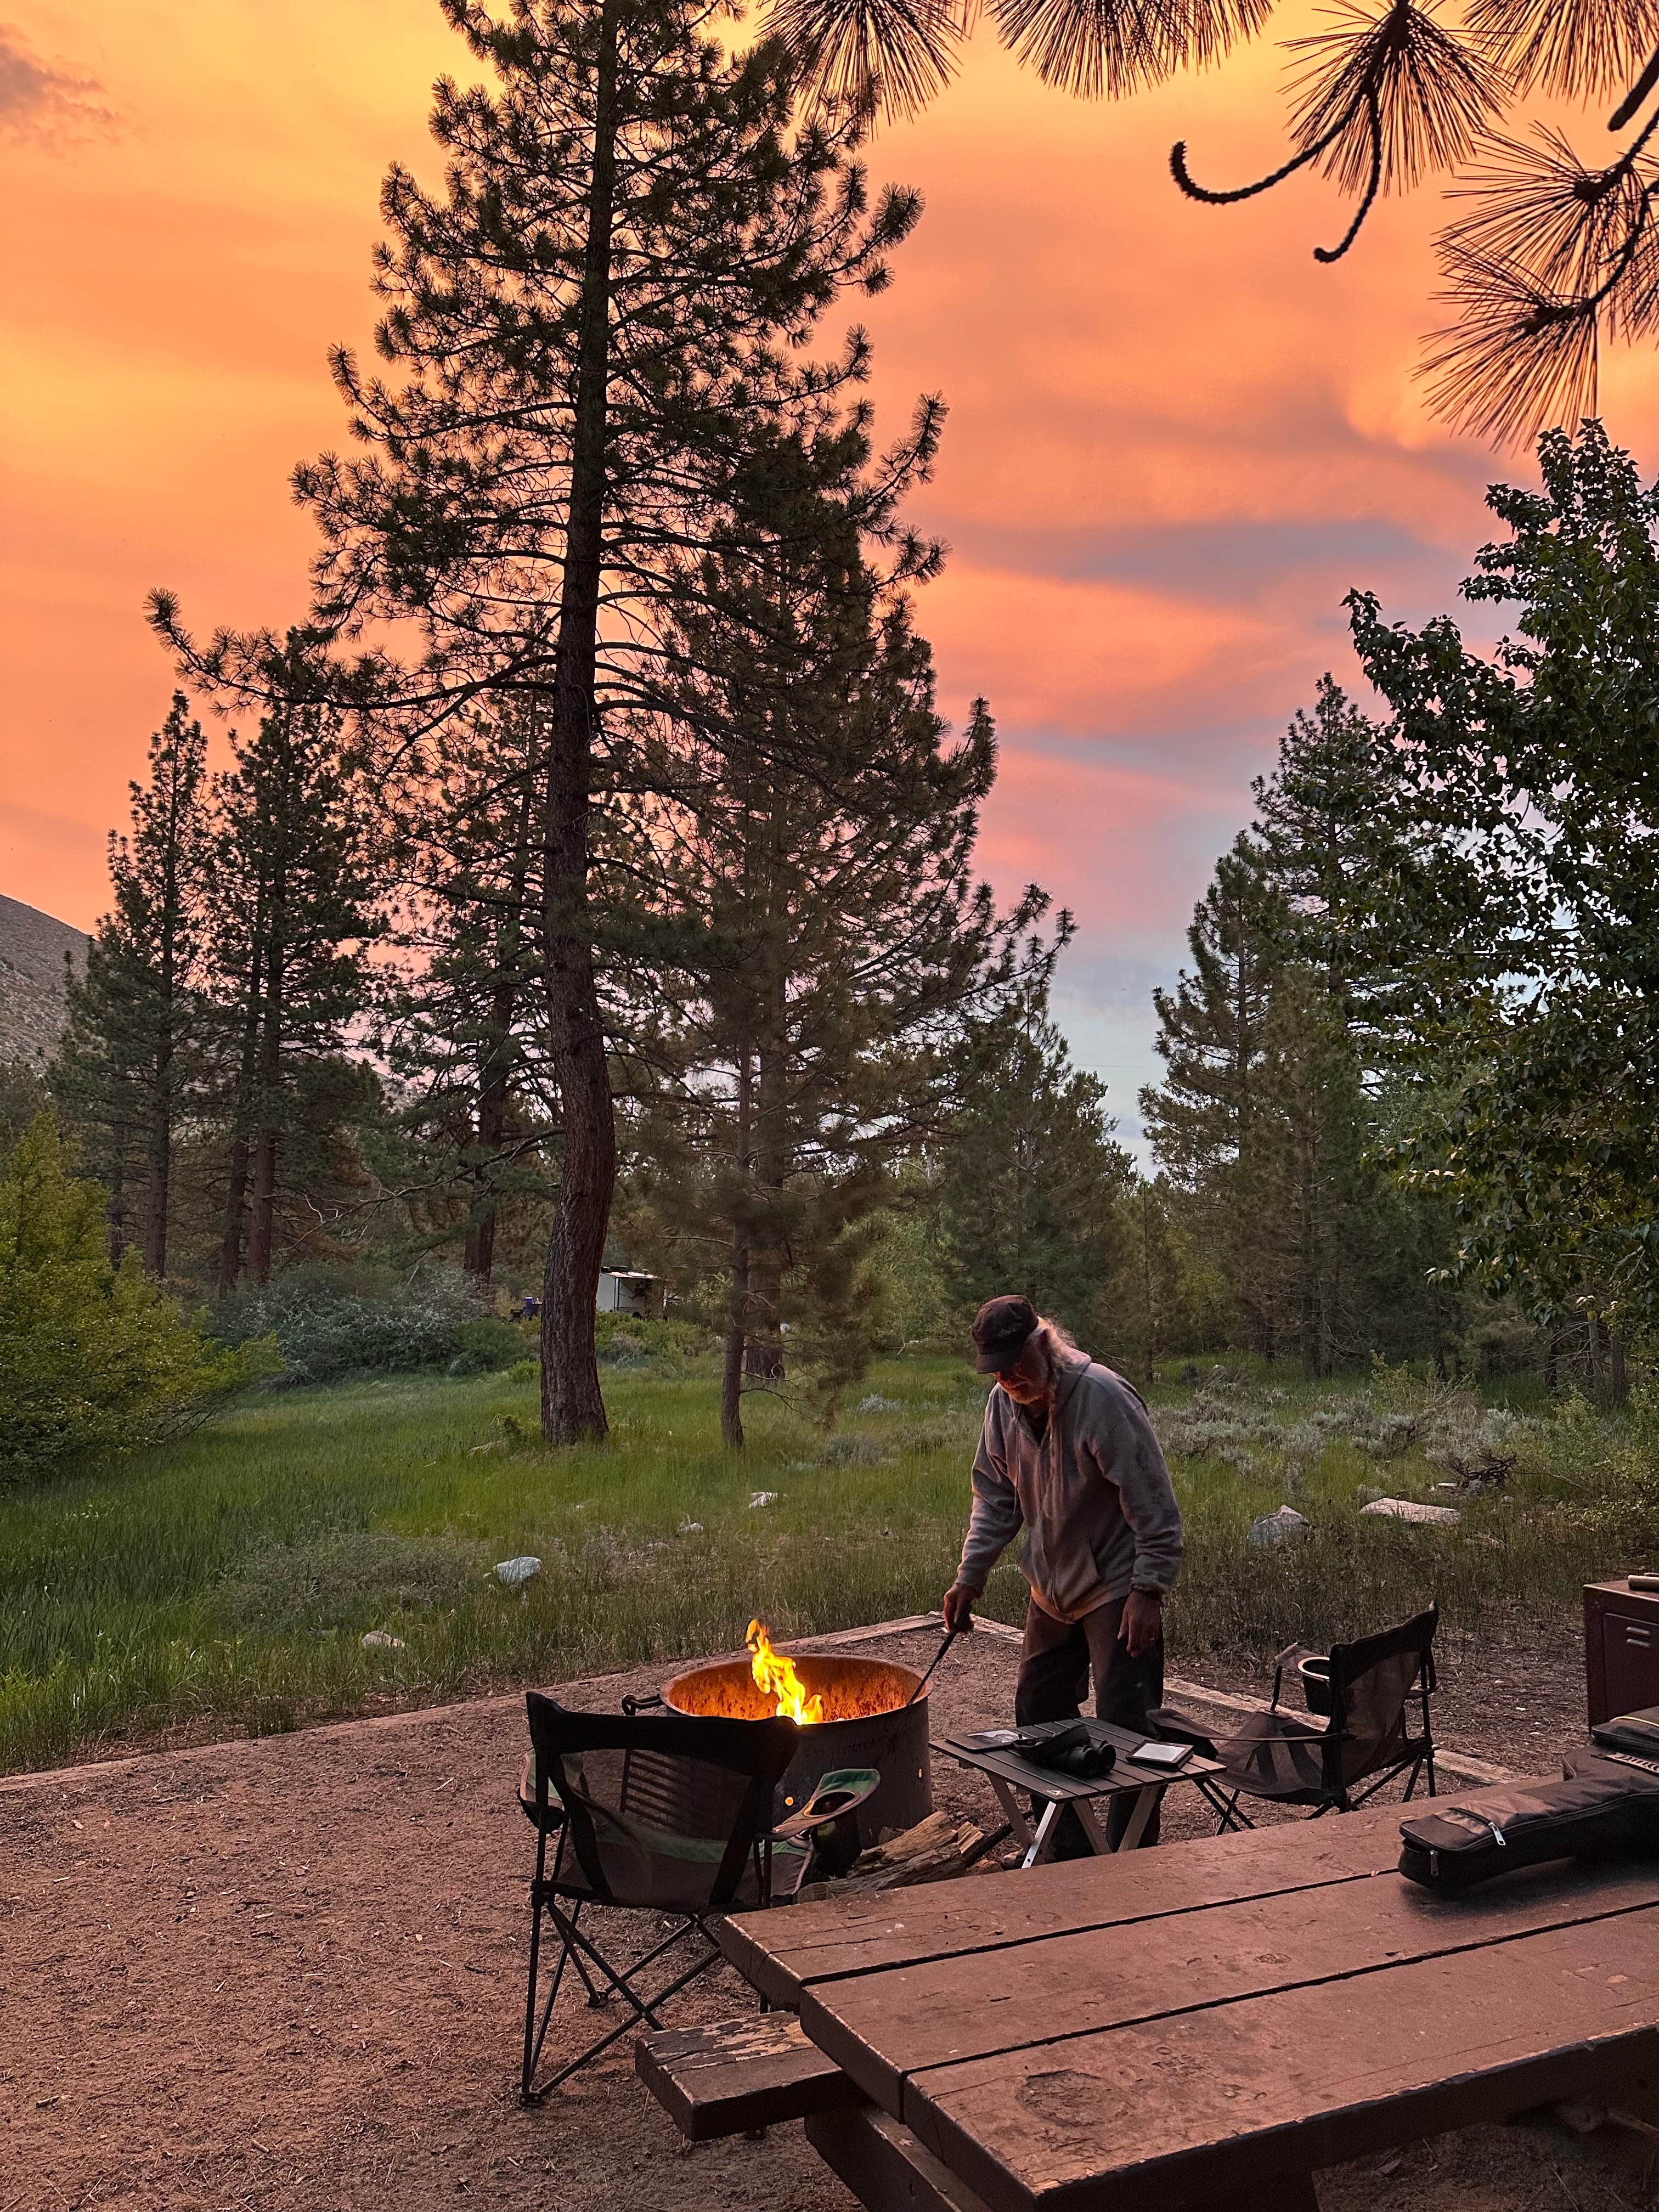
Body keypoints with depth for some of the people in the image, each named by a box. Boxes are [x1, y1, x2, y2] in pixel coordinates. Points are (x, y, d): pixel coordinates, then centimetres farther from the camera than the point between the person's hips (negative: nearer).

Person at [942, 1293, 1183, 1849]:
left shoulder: (1103, 1397, -24)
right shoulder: (1003, 1403, -3)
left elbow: (1153, 1505, -22)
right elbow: (995, 1499, 8)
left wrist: (1148, 1591, -25)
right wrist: (970, 1576, 1)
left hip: (1116, 1589, -7)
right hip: (1052, 1589, 8)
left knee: (1125, 1730, -6)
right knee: (1038, 1717, 15)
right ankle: (1068, 1851, 32)